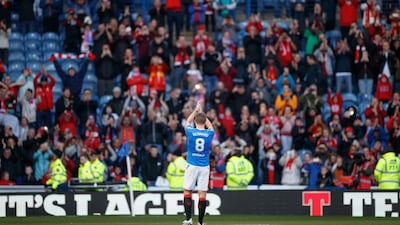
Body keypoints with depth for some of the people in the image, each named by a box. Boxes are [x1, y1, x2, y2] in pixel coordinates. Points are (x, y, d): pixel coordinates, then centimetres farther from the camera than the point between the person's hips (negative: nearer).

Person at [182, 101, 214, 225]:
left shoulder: (191, 132, -7)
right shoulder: (209, 134, -4)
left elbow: (188, 122, 16)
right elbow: (210, 126, 21)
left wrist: (196, 110, 27)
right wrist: (201, 113, 27)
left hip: (192, 166, -1)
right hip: (204, 167, 1)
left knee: (187, 191, 8)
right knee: (202, 193, 2)